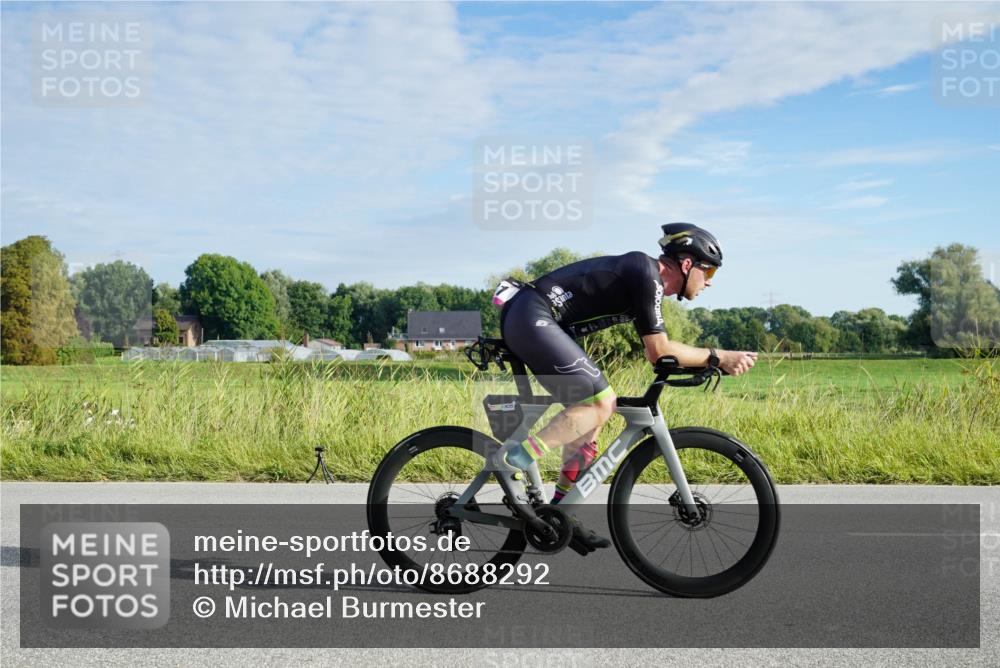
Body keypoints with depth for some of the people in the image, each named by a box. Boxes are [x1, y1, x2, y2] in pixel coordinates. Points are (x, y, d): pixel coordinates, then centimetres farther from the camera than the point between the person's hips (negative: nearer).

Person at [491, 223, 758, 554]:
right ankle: (512, 460, -13)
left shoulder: (646, 277, 18)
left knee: (587, 411, 11)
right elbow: (658, 351, -14)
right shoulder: (647, 273, -11)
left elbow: (657, 350, 22)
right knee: (600, 403, -16)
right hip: (532, 317, -11)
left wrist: (708, 361, 15)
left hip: (523, 320, 11)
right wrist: (718, 357, -6)